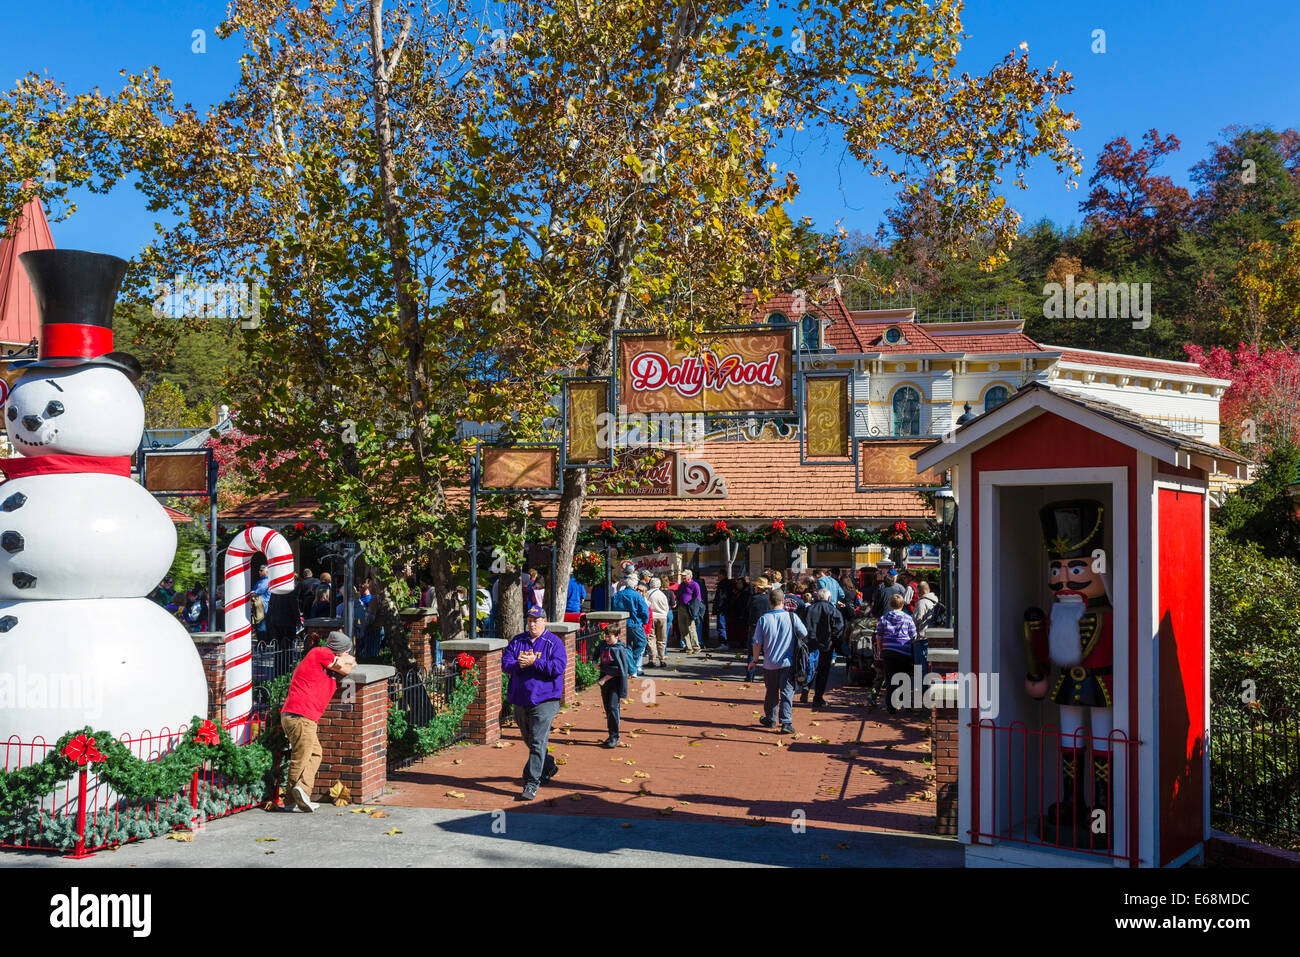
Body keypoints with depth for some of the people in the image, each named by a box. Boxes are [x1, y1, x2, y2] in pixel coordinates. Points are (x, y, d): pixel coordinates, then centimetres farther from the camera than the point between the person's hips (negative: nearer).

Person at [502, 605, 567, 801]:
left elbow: (558, 667, -13)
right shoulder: (517, 641, 11)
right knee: (529, 740, 18)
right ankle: (548, 766, 41)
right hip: (520, 700, 5)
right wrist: (519, 665, -18)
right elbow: (505, 663, 2)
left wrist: (534, 662, -20)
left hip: (544, 699, -5)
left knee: (537, 742, -11)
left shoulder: (554, 643, -1)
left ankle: (531, 784, -12)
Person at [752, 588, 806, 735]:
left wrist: (755, 660, 10)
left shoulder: (763, 620, -7)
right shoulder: (791, 617, -9)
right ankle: (786, 722, -11)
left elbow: (757, 643, -4)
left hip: (770, 664, 1)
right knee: (787, 693, 0)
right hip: (788, 663, -1)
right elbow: (805, 635, 0)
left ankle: (770, 719, 32)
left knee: (772, 693, 17)